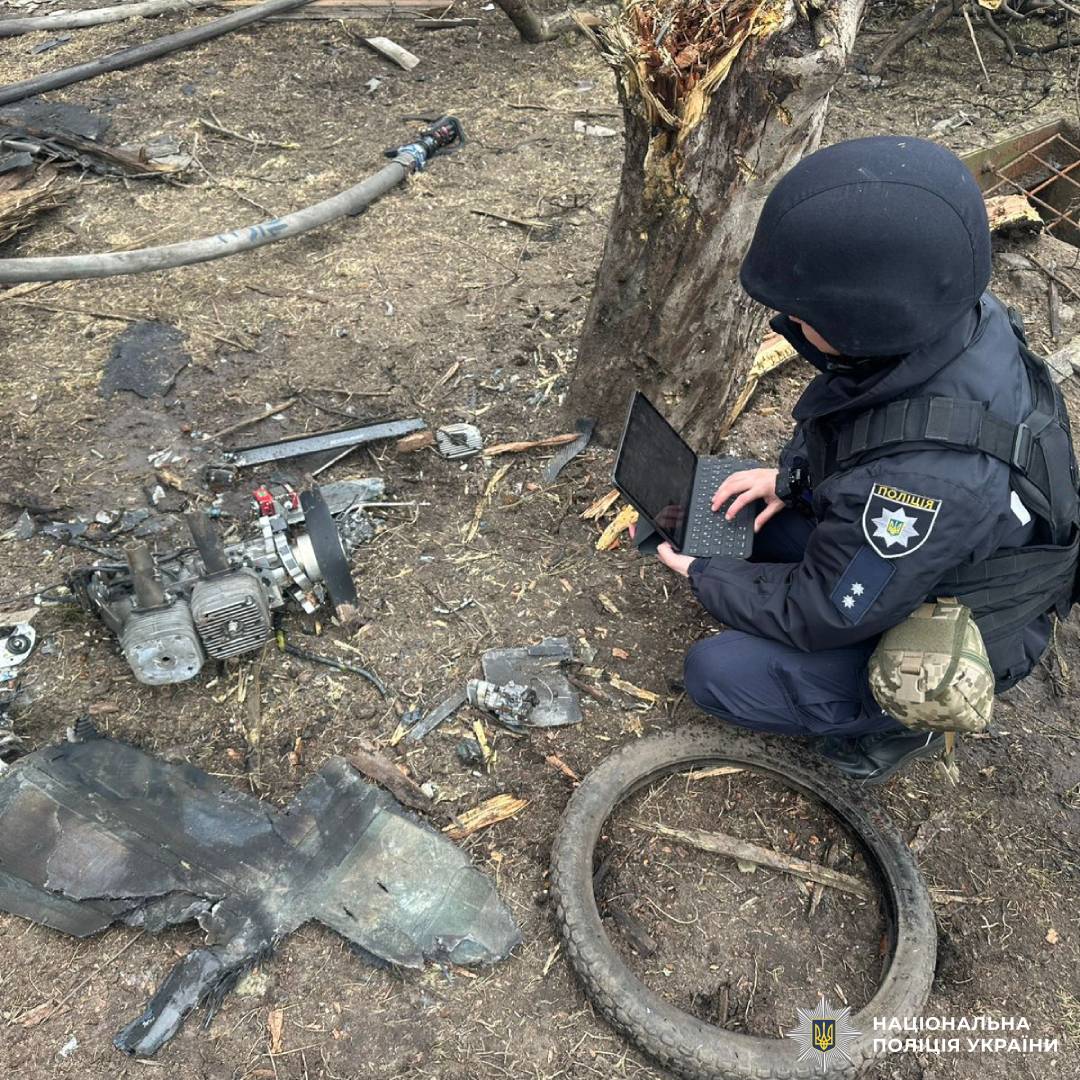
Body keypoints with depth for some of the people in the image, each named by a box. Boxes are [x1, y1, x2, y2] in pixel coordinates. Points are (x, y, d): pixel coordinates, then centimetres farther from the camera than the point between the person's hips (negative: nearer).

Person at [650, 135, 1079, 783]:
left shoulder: (928, 480, -43)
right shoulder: (958, 317, -22)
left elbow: (822, 614, -26)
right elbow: (852, 414, 3)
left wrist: (701, 576, -12)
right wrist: (790, 476, -6)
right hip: (896, 548, 7)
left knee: (716, 675, -10)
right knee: (735, 522, 5)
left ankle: (901, 723, 10)